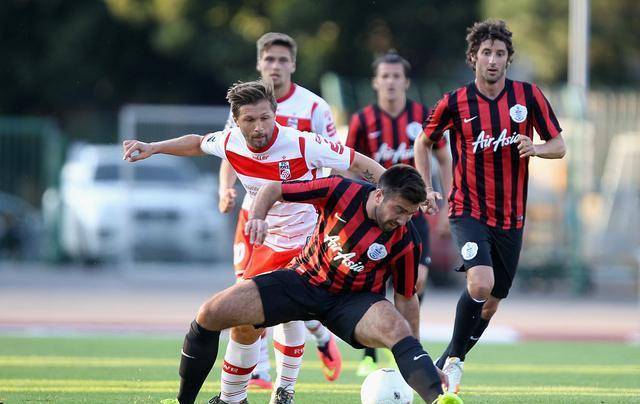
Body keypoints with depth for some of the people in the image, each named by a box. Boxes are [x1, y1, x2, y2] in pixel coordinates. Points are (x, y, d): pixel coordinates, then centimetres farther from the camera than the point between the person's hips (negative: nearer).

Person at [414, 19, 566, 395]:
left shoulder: (528, 95, -2)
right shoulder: (454, 103, -5)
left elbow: (559, 145, 2)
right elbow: (424, 142, 12)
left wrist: (536, 148, -20)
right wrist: (426, 188, 1)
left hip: (512, 217, 3)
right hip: (469, 211, -3)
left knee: (491, 303, 10)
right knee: (480, 284, -26)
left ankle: (447, 364, 31)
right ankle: (453, 360, -6)